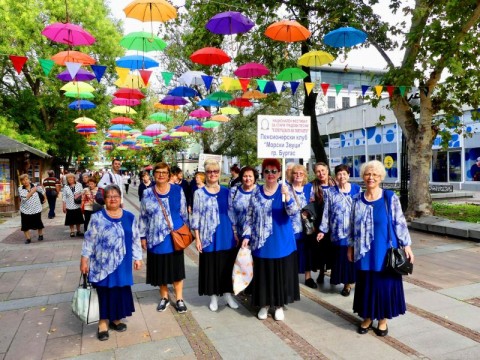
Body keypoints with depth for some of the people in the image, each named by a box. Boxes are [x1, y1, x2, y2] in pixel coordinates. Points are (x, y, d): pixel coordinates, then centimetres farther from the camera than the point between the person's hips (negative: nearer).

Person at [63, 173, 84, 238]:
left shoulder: (79, 185, 0)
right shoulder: (66, 187, 1)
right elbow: (64, 197, 1)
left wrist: (79, 195, -18)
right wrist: (64, 206, -1)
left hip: (78, 205, 0)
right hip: (70, 206, 0)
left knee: (78, 219, 9)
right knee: (71, 220, 5)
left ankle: (78, 231, 22)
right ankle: (72, 232, 17)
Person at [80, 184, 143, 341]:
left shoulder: (129, 217, 2)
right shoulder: (97, 218, -4)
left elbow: (135, 239, 6)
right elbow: (89, 240, -2)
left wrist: (137, 258, 5)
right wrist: (84, 259, -4)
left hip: (122, 264, 2)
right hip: (102, 264, -2)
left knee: (120, 291, 9)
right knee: (104, 292, 4)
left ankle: (116, 318, 28)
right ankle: (103, 322, 19)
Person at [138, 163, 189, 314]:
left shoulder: (177, 191, -2)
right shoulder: (147, 194, 0)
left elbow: (184, 213, 3)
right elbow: (143, 217, 5)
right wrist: (143, 236, 3)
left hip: (175, 237, -1)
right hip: (156, 238, 1)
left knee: (176, 267, 7)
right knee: (160, 268, 11)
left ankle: (179, 299, 22)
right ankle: (164, 297, 30)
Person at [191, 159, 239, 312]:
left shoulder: (226, 192, 5)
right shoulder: (199, 193, -3)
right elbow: (195, 217, -3)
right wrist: (197, 238, -8)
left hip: (227, 236, 2)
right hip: (209, 237, -2)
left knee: (227, 265, 10)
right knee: (211, 266, 7)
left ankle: (228, 295, 27)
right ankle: (213, 297, 24)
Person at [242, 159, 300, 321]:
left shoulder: (285, 190, -4)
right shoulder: (256, 192, 2)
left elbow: (293, 212, -16)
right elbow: (250, 216, 6)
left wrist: (287, 197, -34)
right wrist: (246, 236, -1)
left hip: (281, 242, -1)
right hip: (261, 242, 2)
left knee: (280, 274, 9)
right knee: (263, 274, 10)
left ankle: (279, 305, 27)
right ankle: (264, 304, 29)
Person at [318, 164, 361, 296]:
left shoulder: (357, 189, 4)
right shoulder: (331, 192, 3)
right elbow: (326, 212, 3)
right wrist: (323, 230, 0)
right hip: (338, 232, 0)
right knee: (342, 257, 2)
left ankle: (354, 280, 20)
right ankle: (347, 283, 17)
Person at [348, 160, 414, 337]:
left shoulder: (390, 198, -5)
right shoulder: (357, 199, 2)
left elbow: (400, 223, -3)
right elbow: (352, 225, 8)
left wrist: (406, 245, -6)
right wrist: (350, 246, 9)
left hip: (386, 251, -2)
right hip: (365, 252, 2)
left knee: (385, 284, 7)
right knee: (366, 284, 10)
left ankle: (383, 319, 25)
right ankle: (367, 317, 27)